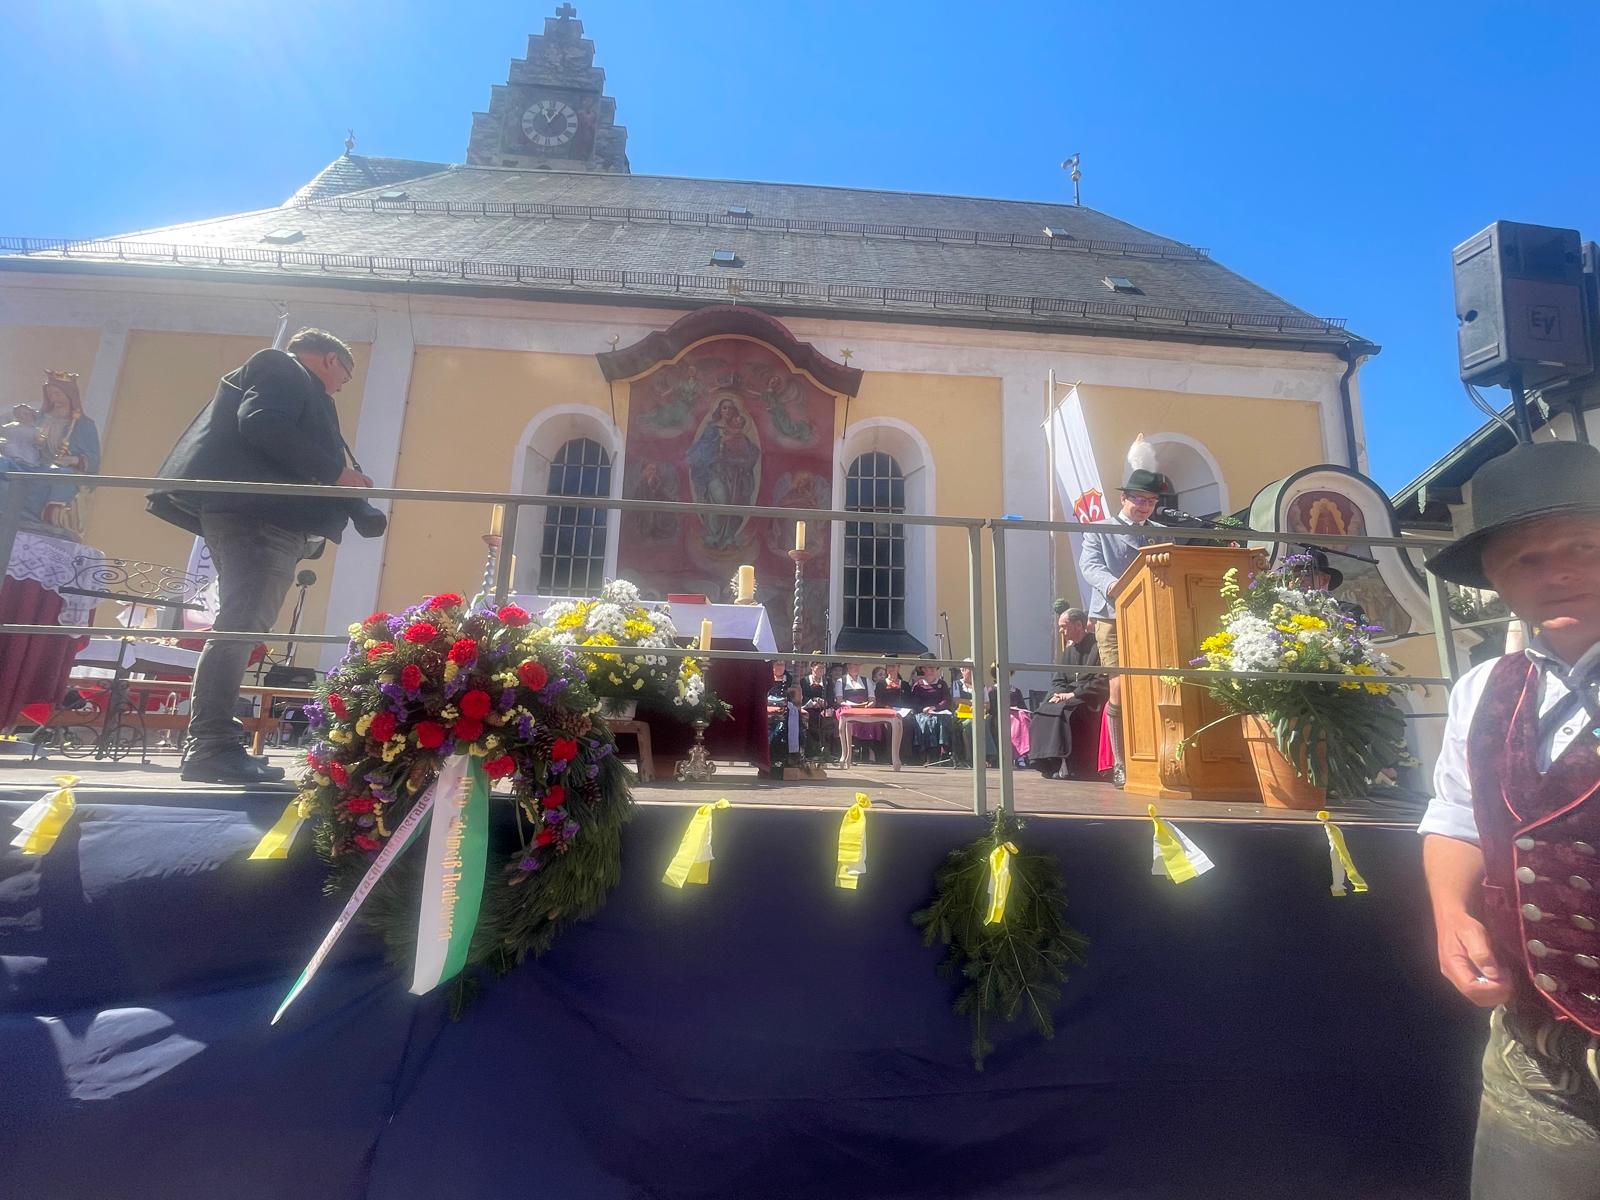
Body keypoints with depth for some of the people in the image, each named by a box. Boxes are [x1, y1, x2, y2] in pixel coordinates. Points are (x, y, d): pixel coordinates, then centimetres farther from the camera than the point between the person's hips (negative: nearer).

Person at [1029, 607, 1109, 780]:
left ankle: (1065, 764, -27)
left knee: (1063, 711, -32)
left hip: (1089, 699, -7)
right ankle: (1049, 763, -18)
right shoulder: (1068, 650, 18)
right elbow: (1057, 679, 17)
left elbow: (1101, 681, -15)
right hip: (1066, 695, 7)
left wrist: (1073, 694, -17)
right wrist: (1059, 693, -6)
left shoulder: (1097, 646, -7)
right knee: (1042, 712, -17)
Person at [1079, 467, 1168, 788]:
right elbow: (1090, 564, -7)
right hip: (1113, 617, -3)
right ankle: (1121, 764, 0)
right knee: (1120, 687, -11)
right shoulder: (1100, 532, 10)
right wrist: (1112, 585, -28)